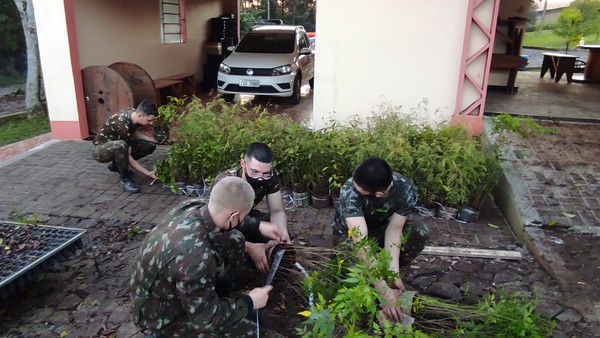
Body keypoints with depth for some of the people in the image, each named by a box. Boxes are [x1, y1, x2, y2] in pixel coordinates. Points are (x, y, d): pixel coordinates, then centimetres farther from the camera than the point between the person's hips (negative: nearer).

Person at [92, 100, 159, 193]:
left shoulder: (134, 113, -12)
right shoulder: (122, 124, -35)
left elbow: (134, 133, 10)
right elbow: (128, 156, -31)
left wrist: (153, 139, -5)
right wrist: (148, 173, -31)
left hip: (117, 147, 8)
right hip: (100, 149, -8)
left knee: (150, 146, -3)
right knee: (121, 145, -41)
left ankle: (116, 165, 10)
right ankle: (125, 179, -19)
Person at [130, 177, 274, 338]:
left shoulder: (192, 206, -18)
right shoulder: (195, 256, -40)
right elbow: (206, 319, -26)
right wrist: (249, 302, -13)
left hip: (162, 283, 7)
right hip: (161, 312, -7)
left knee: (235, 240, -2)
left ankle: (211, 292, 15)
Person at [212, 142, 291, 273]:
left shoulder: (270, 177, -22)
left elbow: (277, 211, -13)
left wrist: (283, 233, -36)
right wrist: (250, 248, -55)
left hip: (246, 218, 4)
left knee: (284, 239, -15)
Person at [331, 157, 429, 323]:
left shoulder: (406, 191, -30)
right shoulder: (349, 191, -39)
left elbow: (393, 230, -25)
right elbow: (361, 241, -43)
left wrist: (393, 273, -36)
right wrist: (384, 291, -47)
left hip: (382, 226, 3)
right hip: (350, 232, -3)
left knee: (420, 232, -26)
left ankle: (386, 273, -5)